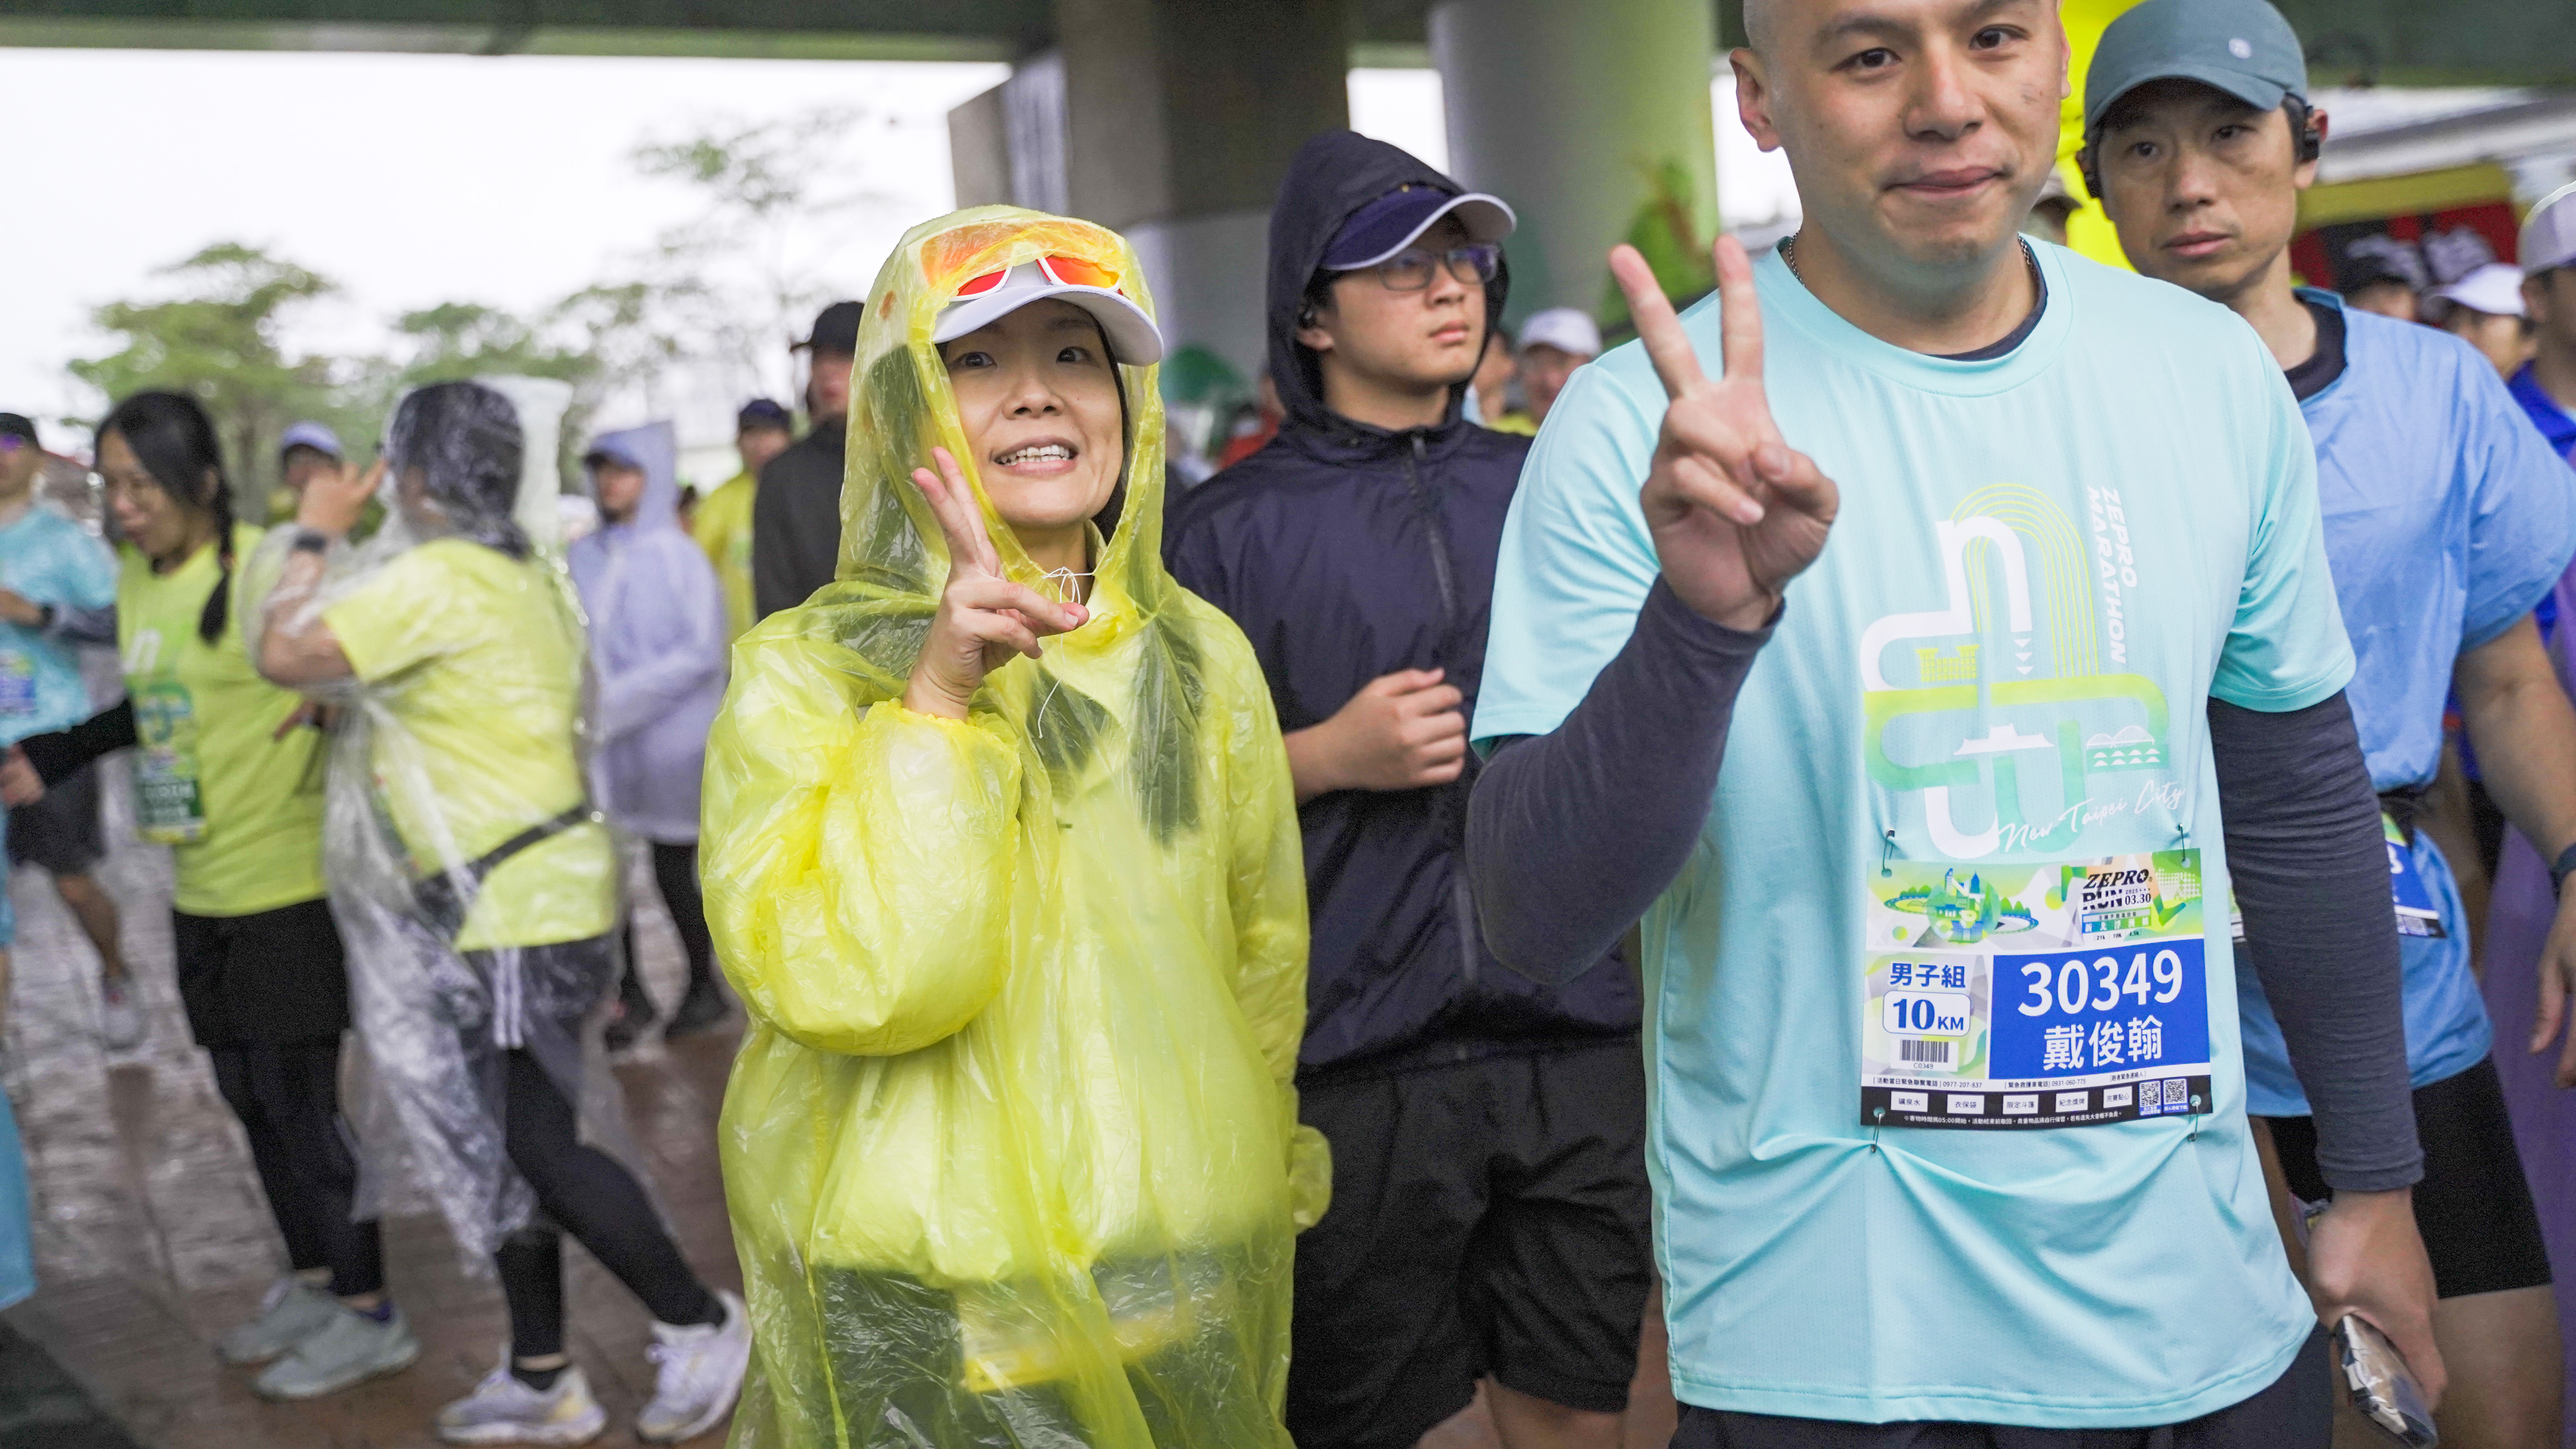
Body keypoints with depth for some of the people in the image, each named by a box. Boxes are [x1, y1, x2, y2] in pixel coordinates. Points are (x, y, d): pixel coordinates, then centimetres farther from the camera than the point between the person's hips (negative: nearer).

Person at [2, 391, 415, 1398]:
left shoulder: (266, 570, -17)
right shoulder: (136, 579, 8)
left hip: (290, 881, -8)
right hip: (204, 889, 8)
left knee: (300, 1097, -1)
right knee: (250, 1092, 16)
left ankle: (368, 1314, 12)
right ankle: (311, 1281, 32)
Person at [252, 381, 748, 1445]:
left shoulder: (436, 579, -18)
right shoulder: (524, 576, 12)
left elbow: (285, 654, -20)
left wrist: (313, 536, -5)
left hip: (519, 913, -10)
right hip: (515, 904, 10)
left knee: (540, 1146, -4)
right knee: (508, 1141, 14)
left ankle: (698, 1325, 10)